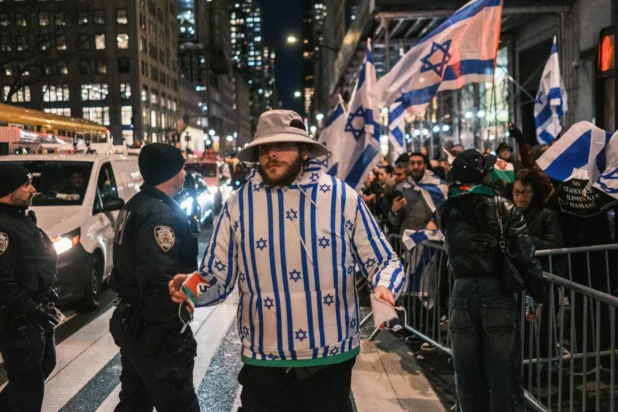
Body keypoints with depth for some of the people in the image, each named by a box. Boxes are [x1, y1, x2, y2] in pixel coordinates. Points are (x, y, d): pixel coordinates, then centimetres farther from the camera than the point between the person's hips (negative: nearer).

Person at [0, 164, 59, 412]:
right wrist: (32, 310, -24)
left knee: (44, 364, 25)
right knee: (28, 382, -1)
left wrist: (45, 300, 18)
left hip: (35, 316, 10)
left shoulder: (23, 220, 12)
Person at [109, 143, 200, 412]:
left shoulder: (134, 206, 11)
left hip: (132, 322, 10)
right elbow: (158, 281, -29)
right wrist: (174, 326, -17)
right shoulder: (160, 212, -21)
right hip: (154, 329, -10)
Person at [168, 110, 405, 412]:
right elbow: (217, 277, 1)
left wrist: (384, 286, -19)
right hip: (264, 363, 0)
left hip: (332, 358, 0)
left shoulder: (343, 197, -4)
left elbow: (383, 261, 2)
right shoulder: (238, 204, -2)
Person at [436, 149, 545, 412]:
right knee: (504, 378, 6)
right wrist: (537, 295, 1)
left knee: (468, 378, 13)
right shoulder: (504, 208, -7)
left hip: (462, 293, 3)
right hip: (497, 293, -3)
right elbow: (525, 256, -9)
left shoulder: (446, 211, 2)